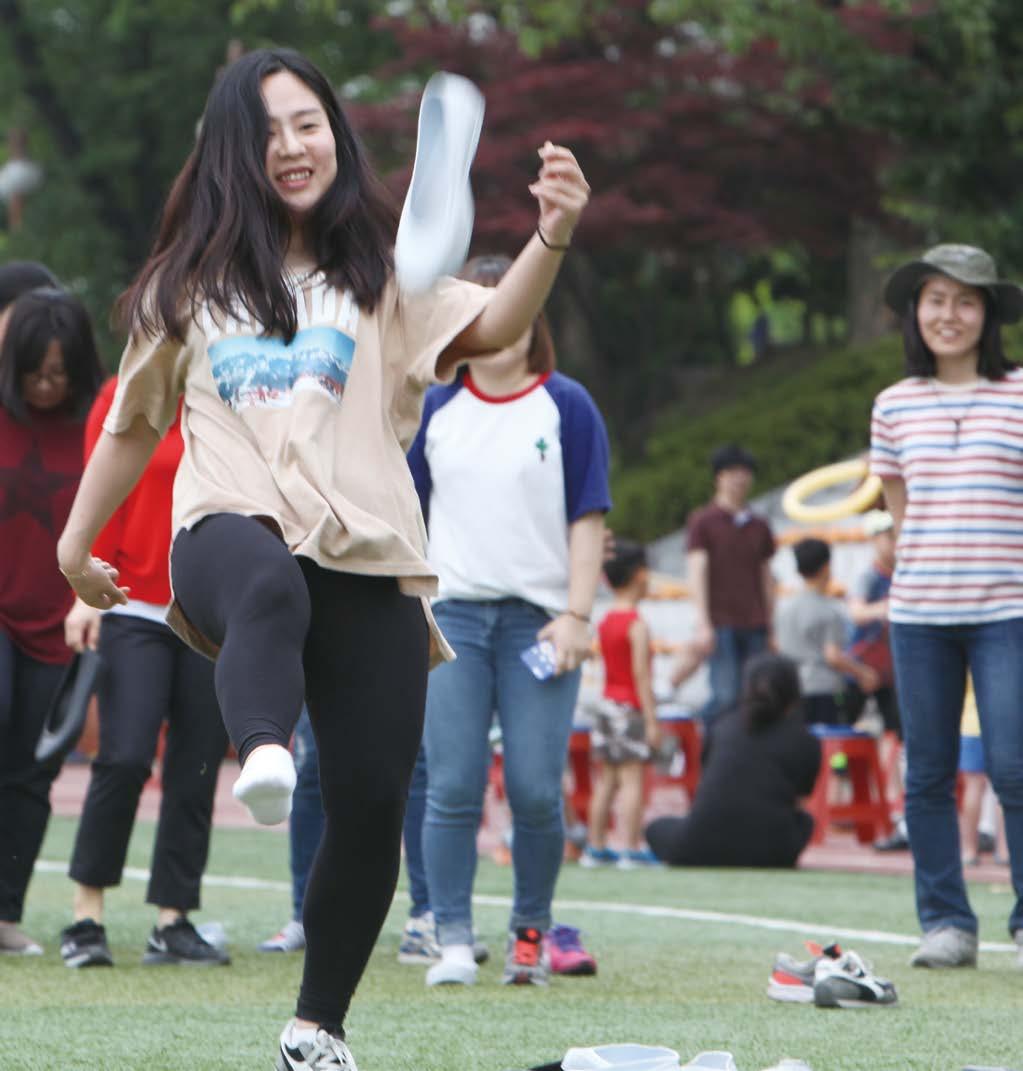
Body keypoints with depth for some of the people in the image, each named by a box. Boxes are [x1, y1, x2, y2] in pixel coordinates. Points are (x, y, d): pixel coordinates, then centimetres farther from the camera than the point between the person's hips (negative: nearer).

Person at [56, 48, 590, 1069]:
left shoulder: (382, 275, 15)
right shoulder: (191, 284, 18)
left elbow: (489, 328, -4)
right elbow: (134, 421, 28)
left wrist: (552, 237, -21)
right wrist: (76, 541, 31)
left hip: (370, 564, 1)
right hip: (233, 533, -1)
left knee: (371, 801, -5)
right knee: (269, 591, -41)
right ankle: (264, 756, -70)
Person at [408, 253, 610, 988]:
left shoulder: (566, 406, 4)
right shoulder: (435, 409, 10)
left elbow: (588, 518, 2)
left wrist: (576, 615, -6)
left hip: (539, 619, -1)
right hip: (451, 616, 2)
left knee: (536, 790, -5)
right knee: (452, 789, -5)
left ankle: (531, 931, 14)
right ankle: (454, 943, 1)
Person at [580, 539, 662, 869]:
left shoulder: (604, 622, 11)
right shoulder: (637, 625, -13)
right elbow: (640, 674, -16)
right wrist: (651, 720, -15)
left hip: (606, 702, 8)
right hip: (630, 707, -8)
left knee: (605, 780, 10)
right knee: (632, 778, -7)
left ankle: (596, 847, 12)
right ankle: (631, 850, -11)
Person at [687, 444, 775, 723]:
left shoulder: (759, 527, 17)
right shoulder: (703, 522, 4)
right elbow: (697, 572, -4)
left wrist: (771, 628, 15)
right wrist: (703, 624, -13)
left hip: (754, 626, 4)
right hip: (721, 624, -4)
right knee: (725, 696, -15)